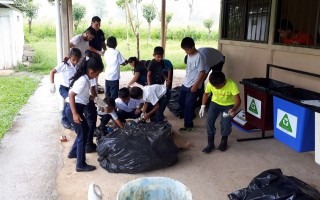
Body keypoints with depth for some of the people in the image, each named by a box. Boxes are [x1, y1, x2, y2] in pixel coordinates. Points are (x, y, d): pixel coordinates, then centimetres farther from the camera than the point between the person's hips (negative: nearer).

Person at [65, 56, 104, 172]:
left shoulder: (84, 78, 8)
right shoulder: (83, 81, -21)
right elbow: (71, 95, -27)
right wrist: (75, 114, -29)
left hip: (77, 108, 10)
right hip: (74, 109, -10)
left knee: (85, 130, 24)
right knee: (82, 135, -2)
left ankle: (73, 153, 40)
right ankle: (81, 165, 7)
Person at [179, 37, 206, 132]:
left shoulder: (199, 57, -20)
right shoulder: (189, 55, 7)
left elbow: (202, 72, -20)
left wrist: (196, 85, -22)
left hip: (192, 86, -9)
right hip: (185, 84, 9)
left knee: (189, 105, -1)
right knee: (181, 101, 18)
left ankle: (188, 125, 13)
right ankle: (189, 116, 37)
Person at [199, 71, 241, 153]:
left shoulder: (232, 85, -31)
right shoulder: (210, 84, -23)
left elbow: (238, 100, -32)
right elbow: (206, 94, -2)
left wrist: (234, 109, -51)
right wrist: (203, 106, -10)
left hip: (228, 105, -2)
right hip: (215, 103, 2)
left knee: (226, 123, -17)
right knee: (209, 121, -13)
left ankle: (224, 141, 11)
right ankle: (210, 143, 3)